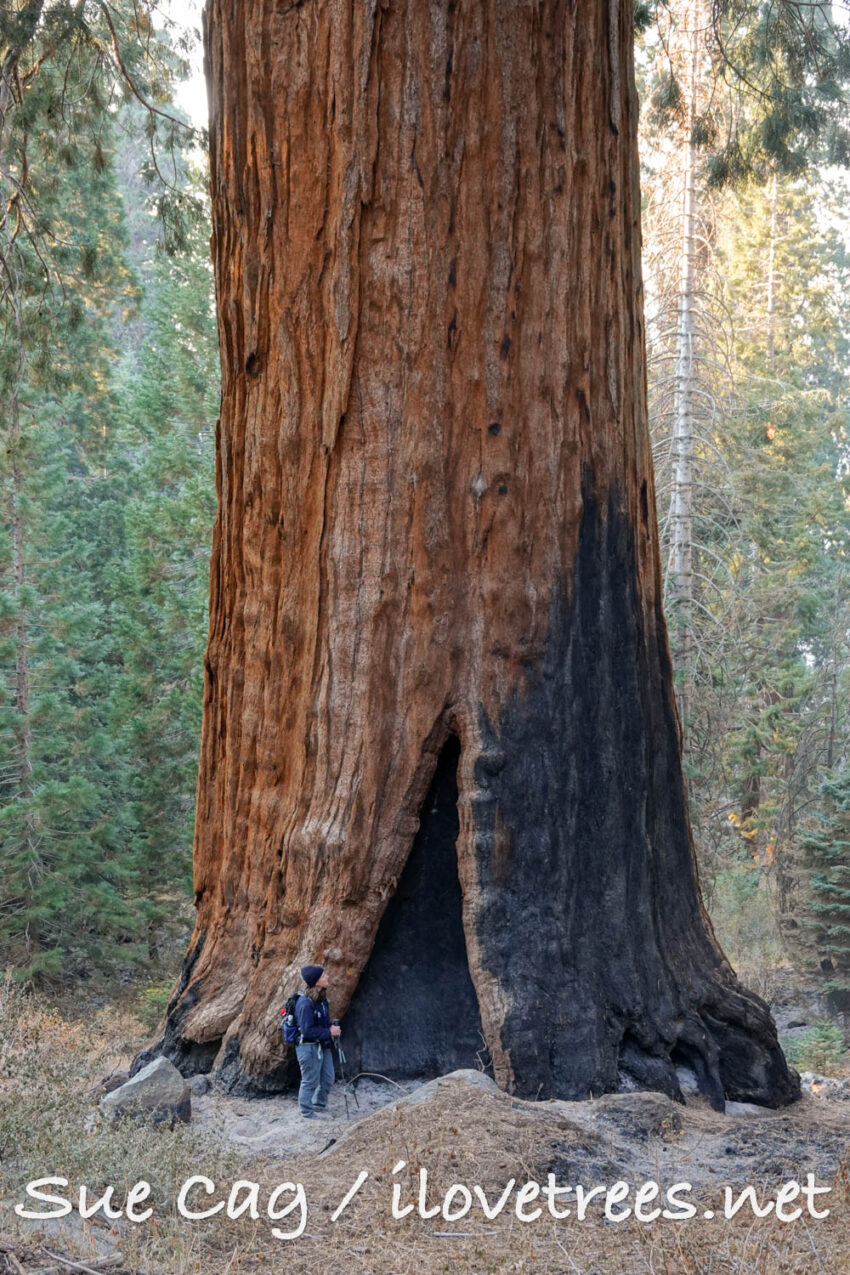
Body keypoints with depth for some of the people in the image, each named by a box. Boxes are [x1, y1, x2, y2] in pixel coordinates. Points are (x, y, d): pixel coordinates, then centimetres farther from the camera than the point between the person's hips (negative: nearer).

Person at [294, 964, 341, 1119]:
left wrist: (331, 1026, 2)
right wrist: (328, 1032, -20)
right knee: (310, 1082, 4)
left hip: (323, 1046, 9)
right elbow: (307, 1030, -25)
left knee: (327, 1079, 19)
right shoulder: (305, 1004, -26)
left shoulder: (321, 998, 3)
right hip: (309, 1047, -9)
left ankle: (319, 1107, 37)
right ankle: (308, 1115, 18)